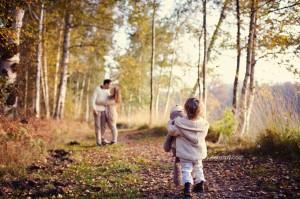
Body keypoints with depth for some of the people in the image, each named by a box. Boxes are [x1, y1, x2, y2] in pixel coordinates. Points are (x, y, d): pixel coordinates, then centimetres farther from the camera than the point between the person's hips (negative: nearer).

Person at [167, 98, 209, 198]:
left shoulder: (180, 123, -22)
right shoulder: (204, 123, -13)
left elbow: (172, 131, -10)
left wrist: (170, 125, 9)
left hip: (186, 153, -3)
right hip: (199, 152, 3)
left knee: (186, 169, 2)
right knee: (198, 168, 24)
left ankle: (187, 187, -15)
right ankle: (200, 185, 33)